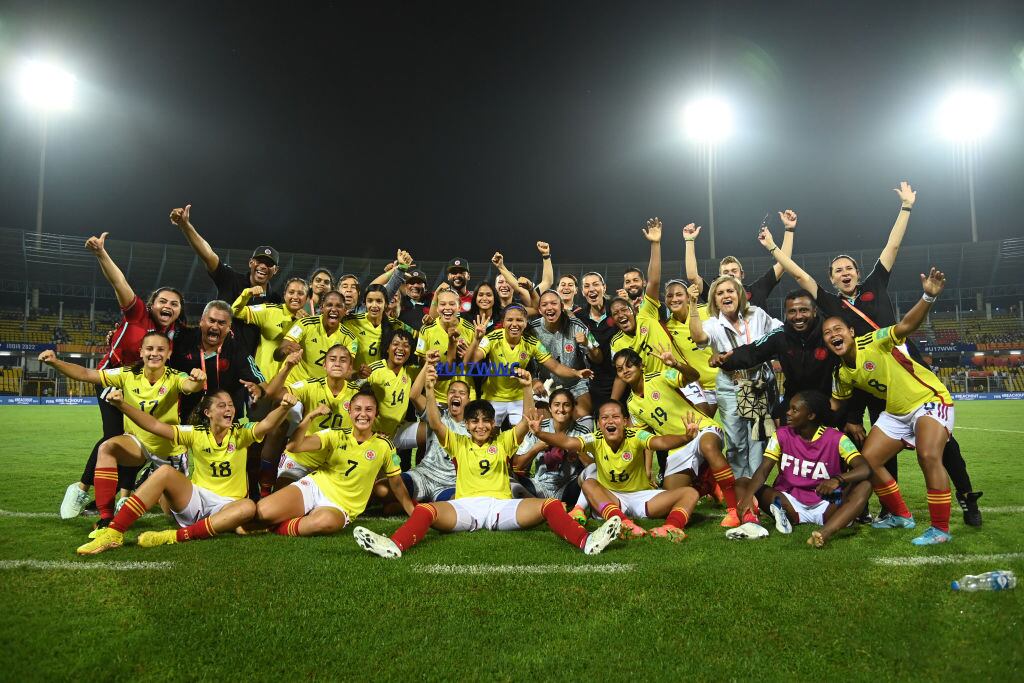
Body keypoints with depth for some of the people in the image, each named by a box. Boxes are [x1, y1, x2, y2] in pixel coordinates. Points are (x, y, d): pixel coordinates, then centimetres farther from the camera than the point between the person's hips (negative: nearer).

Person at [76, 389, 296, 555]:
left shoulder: (241, 434, -2)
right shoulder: (195, 433, 1)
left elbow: (266, 424, -21)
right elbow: (155, 426, -9)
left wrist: (284, 408, -43)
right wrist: (122, 405, -22)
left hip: (226, 507, -1)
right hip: (193, 500, 1)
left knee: (248, 507, -35)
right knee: (165, 472, -24)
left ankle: (175, 536, -32)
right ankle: (114, 533, -26)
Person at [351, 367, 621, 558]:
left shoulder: (504, 441, 18)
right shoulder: (458, 443, 18)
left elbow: (528, 420, 4)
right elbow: (435, 423, 0)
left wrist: (526, 388, -13)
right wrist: (429, 390, -15)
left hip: (501, 506, 1)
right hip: (465, 506, 0)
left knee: (550, 504, -25)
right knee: (425, 509, -31)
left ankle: (586, 541, -45)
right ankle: (395, 545, -56)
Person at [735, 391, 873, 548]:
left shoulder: (836, 438, -7)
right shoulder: (782, 435, -2)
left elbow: (865, 469, -19)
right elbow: (763, 470, -12)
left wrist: (838, 480, -38)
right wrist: (749, 493, -32)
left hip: (825, 507, -1)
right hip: (789, 502, 1)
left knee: (864, 486, -27)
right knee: (742, 484, -15)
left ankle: (825, 533, -50)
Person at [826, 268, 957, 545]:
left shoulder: (873, 342, -21)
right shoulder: (843, 373, -1)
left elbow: (906, 325, -36)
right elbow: (835, 403, 16)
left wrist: (928, 297, -51)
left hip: (929, 400, -8)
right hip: (896, 413, 8)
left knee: (928, 457, -28)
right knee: (867, 460, 3)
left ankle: (941, 529, -15)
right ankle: (901, 516, 22)